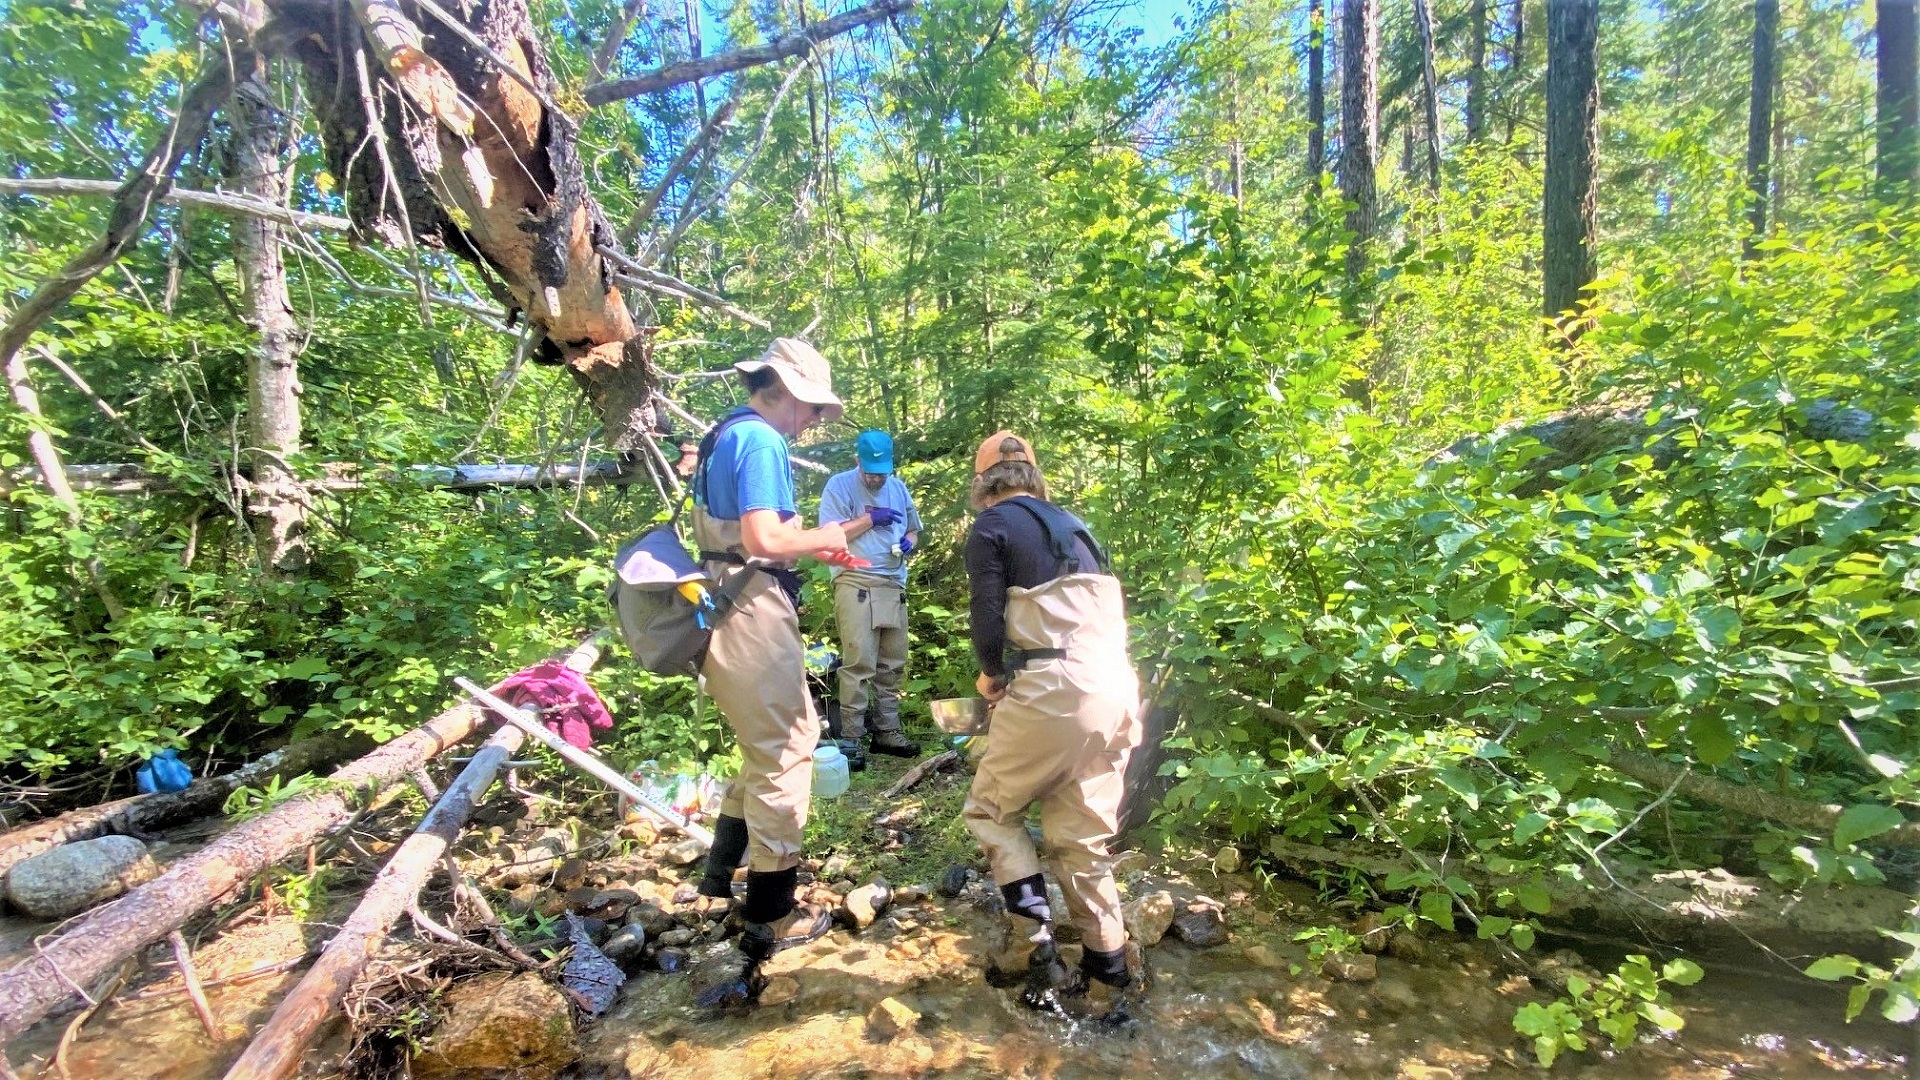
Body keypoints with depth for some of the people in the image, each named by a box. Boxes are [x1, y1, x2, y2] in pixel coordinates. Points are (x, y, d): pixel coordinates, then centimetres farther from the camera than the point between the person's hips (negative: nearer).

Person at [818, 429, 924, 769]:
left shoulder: (898, 487, 16)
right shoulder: (839, 485, -1)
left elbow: (913, 528, 22)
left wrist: (909, 542, 0)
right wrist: (869, 518, -12)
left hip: (894, 585, 6)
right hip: (855, 583, -6)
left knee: (892, 664, 8)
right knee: (859, 662, -11)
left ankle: (887, 731, 18)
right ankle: (851, 738, -5)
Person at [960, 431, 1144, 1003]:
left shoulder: (991, 526, 2)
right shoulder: (1072, 524, 21)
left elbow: (988, 619, -8)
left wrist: (992, 674, 12)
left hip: (1051, 688, -7)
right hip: (1114, 688, 7)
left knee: (991, 809, 14)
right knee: (1082, 832, 16)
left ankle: (1034, 939, 7)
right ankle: (1107, 960, 20)